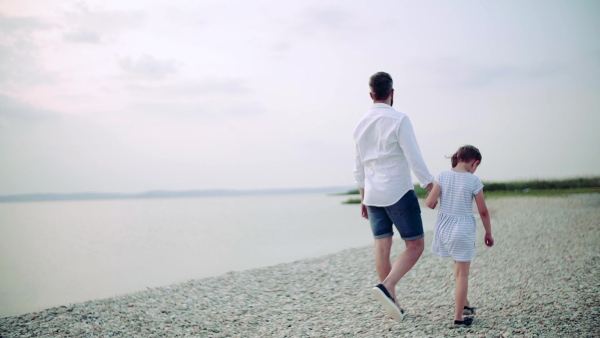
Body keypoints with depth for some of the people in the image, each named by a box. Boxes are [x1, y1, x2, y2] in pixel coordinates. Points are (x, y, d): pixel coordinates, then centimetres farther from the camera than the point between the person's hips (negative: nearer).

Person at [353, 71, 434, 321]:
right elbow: (415, 159, -16)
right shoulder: (399, 120, -12)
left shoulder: (361, 124, 9)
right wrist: (432, 188, -8)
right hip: (399, 193, -6)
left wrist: (363, 198, 23)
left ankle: (393, 303, 14)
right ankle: (386, 287, -15)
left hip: (373, 195, 6)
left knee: (382, 247, 8)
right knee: (415, 245, 3)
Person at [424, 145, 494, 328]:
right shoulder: (473, 180, -11)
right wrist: (488, 233, 8)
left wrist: (429, 198, 14)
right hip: (463, 229, -4)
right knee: (462, 273, 5)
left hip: (444, 227, 4)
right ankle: (458, 318, 8)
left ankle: (464, 305, 35)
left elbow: (430, 202, -10)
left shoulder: (443, 176, -5)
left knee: (459, 267, 25)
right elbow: (483, 211, -5)